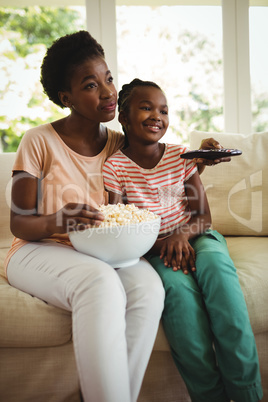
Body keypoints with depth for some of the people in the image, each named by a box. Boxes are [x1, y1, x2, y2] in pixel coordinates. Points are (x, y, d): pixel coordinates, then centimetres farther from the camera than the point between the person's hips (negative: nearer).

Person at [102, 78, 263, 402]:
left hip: (193, 237, 2)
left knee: (214, 263, -32)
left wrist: (182, 235, -21)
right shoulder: (114, 166, -4)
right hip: (152, 247, -2)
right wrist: (161, 245, -22)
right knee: (178, 283, -34)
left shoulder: (181, 156, 3)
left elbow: (204, 217, 1)